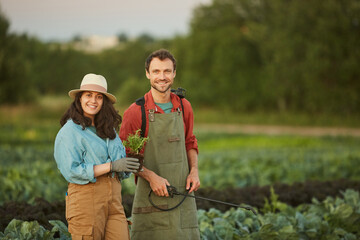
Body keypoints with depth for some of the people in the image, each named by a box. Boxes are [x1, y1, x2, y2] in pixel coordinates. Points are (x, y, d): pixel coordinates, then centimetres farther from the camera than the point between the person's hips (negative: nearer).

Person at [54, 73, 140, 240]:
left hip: (113, 199, 6)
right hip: (85, 197, -6)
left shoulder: (108, 129, 18)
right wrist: (112, 166, -17)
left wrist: (127, 166, -1)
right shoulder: (69, 131, -4)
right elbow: (71, 171, -14)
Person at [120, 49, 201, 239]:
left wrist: (194, 170, 3)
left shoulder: (184, 107, 7)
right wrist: (151, 177, -15)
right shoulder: (136, 112, -7)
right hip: (151, 198, -4)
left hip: (182, 193, 4)